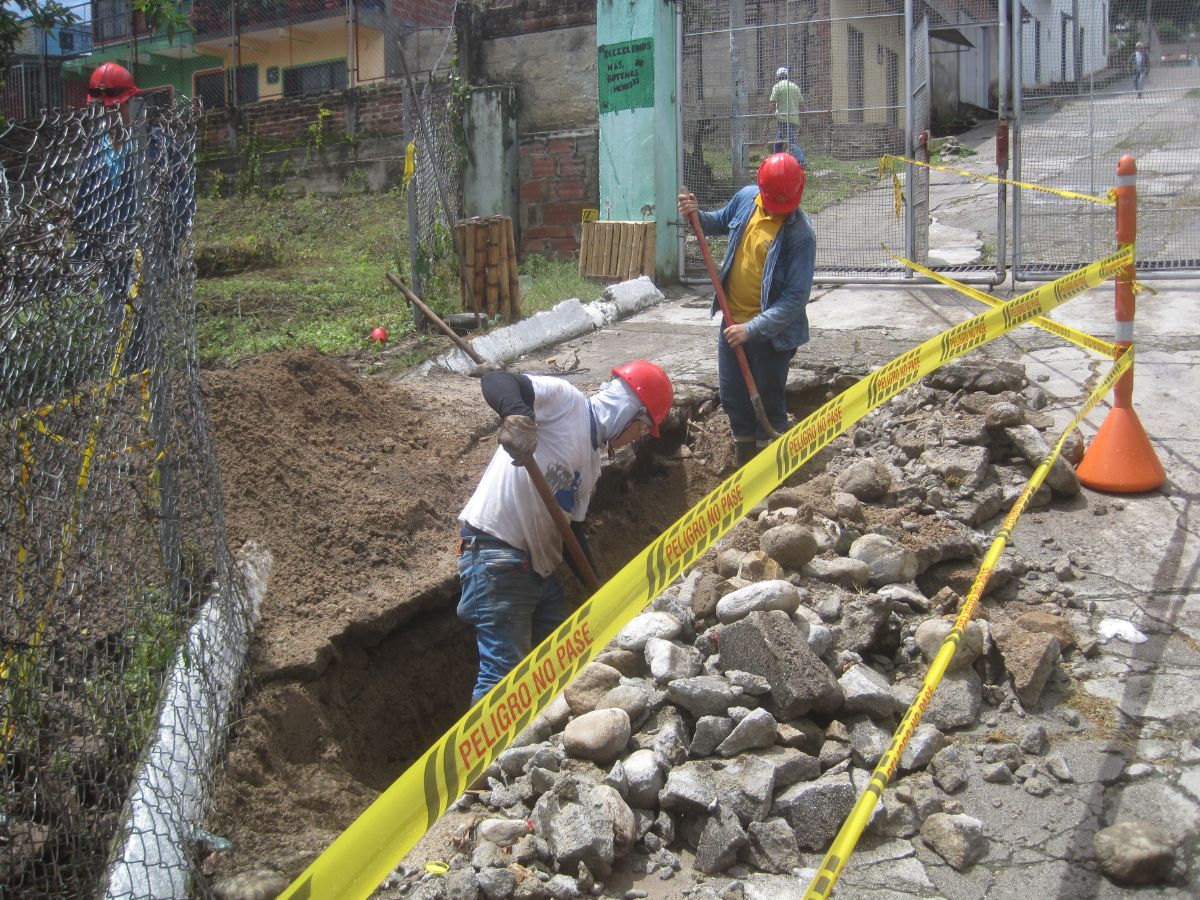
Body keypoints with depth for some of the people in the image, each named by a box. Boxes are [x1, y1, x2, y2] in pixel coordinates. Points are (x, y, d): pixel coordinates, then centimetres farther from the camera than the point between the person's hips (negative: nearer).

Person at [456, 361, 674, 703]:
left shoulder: (591, 463, 19)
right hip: (495, 552, -10)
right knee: (505, 674, -10)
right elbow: (496, 379, -23)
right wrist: (518, 415, -44)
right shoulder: (565, 400, -6)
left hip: (540, 567, 10)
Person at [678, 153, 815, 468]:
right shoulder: (746, 198, -5)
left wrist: (752, 329, -27)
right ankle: (744, 467, 36)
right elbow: (722, 222, 19)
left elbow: (796, 297, -25)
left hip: (770, 330, -6)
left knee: (769, 404, 8)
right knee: (733, 397, 17)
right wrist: (698, 216, -2)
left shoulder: (801, 234, -24)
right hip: (733, 321, 6)